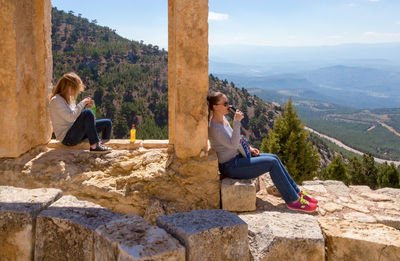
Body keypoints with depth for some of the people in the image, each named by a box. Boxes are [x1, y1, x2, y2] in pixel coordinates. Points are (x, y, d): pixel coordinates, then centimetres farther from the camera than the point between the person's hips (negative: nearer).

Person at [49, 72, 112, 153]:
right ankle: (94, 146, -31)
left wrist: (86, 106, 4)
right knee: (88, 113, -31)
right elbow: (70, 118, -25)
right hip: (67, 138, -9)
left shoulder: (70, 98, 13)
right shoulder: (56, 100, -15)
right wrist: (82, 104, -16)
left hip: (75, 133, 9)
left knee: (107, 123, 4)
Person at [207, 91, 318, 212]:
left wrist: (248, 148, 8)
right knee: (272, 163, -13)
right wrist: (236, 122, -34)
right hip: (229, 167, -10)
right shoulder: (214, 127, -23)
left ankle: (297, 192, 10)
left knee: (274, 157, 3)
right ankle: (293, 200, -3)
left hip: (236, 157, 10)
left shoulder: (223, 118, 8)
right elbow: (233, 144, -31)